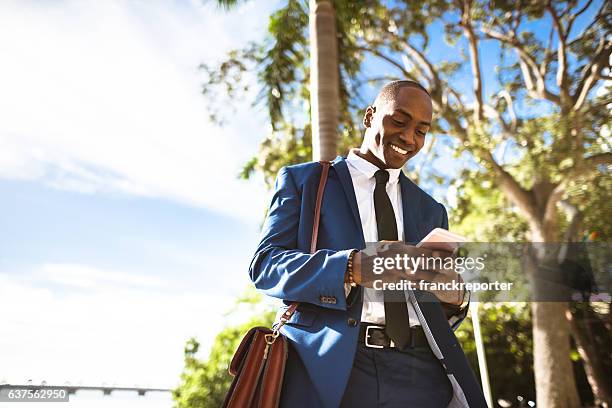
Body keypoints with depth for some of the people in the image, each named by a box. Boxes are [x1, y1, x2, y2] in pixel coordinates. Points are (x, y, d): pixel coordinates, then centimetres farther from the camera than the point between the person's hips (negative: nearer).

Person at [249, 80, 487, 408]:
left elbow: (434, 308, 19)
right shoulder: (302, 181, 6)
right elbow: (265, 264, -6)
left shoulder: (431, 211, 18)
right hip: (329, 367, -3)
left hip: (421, 374, 4)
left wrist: (454, 299, -6)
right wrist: (353, 267, -22)